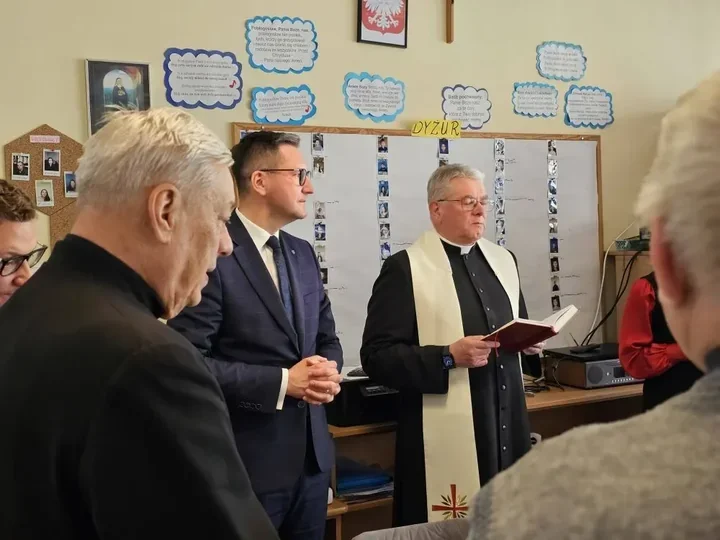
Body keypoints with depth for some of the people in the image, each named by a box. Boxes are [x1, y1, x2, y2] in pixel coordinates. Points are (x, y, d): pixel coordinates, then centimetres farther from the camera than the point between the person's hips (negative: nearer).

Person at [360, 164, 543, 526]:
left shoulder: (502, 260, 14)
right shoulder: (405, 268, -8)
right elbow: (376, 357, -13)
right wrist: (449, 357, -21)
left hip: (507, 427, 6)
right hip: (447, 436, -6)